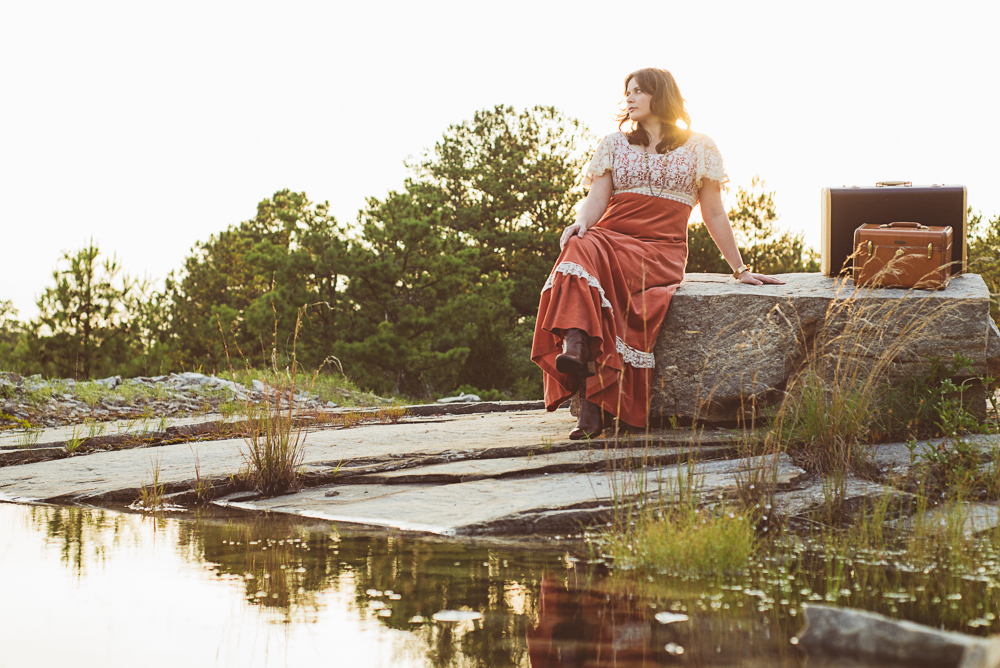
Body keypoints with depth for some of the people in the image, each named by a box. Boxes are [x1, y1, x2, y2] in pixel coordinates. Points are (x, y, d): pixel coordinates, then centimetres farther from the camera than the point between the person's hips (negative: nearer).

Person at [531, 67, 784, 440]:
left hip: (661, 252, -3)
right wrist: (581, 223, -15)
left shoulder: (699, 150, 14)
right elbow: (596, 199, 8)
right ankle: (577, 350, -53)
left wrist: (740, 270, 16)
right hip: (610, 238, 3)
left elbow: (715, 216, 16)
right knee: (580, 248, -35)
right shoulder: (613, 145, 20)